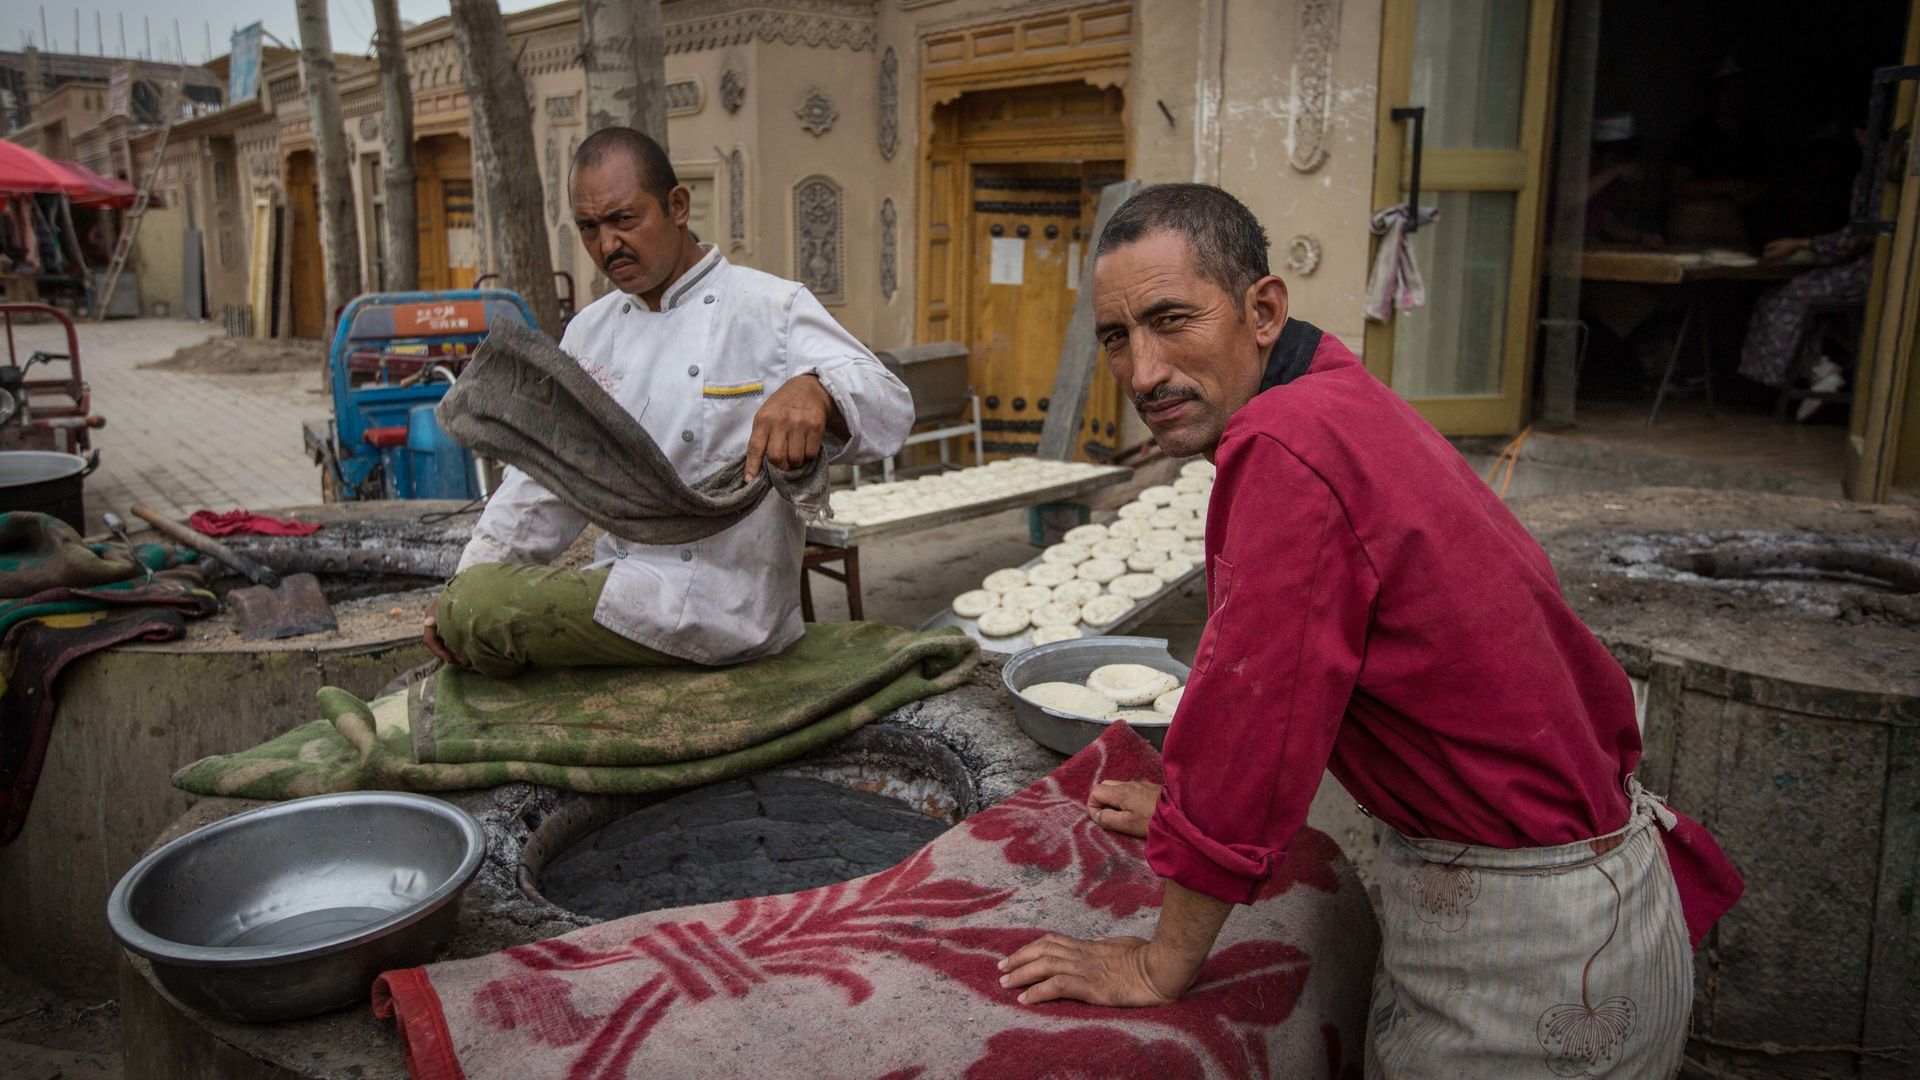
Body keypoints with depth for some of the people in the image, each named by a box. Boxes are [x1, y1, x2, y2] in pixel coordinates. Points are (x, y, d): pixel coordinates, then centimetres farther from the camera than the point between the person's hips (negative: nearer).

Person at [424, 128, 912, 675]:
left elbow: (890, 405, -17)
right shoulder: (589, 331, 15)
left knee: (481, 611, -20)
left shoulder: (770, 307, -4)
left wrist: (814, 391, -41)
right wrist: (467, 581, 7)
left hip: (720, 608, -7)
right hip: (623, 580, 7)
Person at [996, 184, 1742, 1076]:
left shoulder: (1288, 454, -27)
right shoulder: (1340, 399, 6)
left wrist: (1158, 967, -11)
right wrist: (1192, 804, 24)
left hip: (1528, 945, -9)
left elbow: (1250, 721, -23)